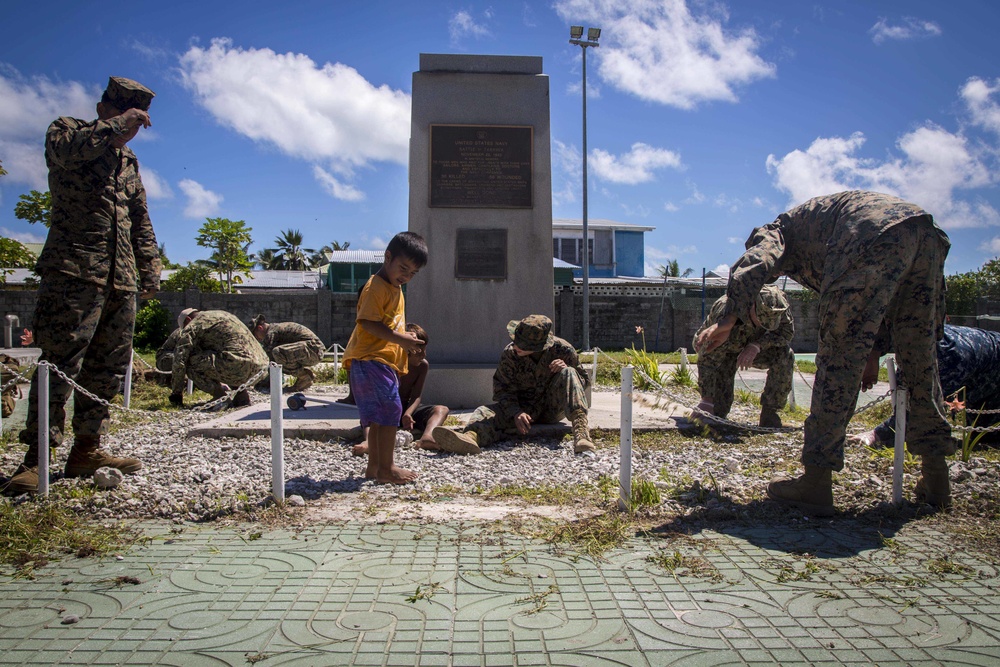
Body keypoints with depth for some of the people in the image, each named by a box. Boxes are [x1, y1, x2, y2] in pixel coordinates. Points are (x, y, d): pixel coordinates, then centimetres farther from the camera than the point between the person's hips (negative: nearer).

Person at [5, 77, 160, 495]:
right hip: (75, 270, -6)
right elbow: (68, 148, -18)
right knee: (60, 362, -11)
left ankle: (87, 449, 11)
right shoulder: (66, 131, 8)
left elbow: (140, 221, 26)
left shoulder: (129, 159, 24)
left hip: (121, 277, 7)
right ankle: (36, 458, -8)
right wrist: (119, 124, -10)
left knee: (107, 367, 5)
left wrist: (150, 265, 16)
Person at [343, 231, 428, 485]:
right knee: (391, 410, -11)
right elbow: (368, 323, -20)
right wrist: (400, 338, -21)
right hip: (371, 360, -10)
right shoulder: (376, 286, -11)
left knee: (380, 416, 13)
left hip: (386, 361, 10)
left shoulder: (395, 288, 21)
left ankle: (374, 466, 21)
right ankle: (386, 469, -5)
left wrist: (405, 337, 11)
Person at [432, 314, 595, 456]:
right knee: (485, 412, -25)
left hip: (553, 408, -1)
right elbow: (503, 389, -8)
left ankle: (581, 432, -42)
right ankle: (472, 436, -64)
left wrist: (567, 368, -21)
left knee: (568, 373, -27)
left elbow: (583, 380, 2)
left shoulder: (563, 350, -11)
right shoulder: (509, 353, -10)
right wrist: (516, 413, -26)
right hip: (524, 407, 1)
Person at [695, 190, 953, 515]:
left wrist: (728, 318, -17)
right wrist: (873, 348, 41)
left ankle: (816, 483, -2)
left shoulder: (777, 230, 21)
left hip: (874, 237, -8)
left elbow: (756, 262, -6)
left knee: (838, 361, -4)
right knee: (920, 362, 16)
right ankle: (936, 478, 24)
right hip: (928, 234, 8)